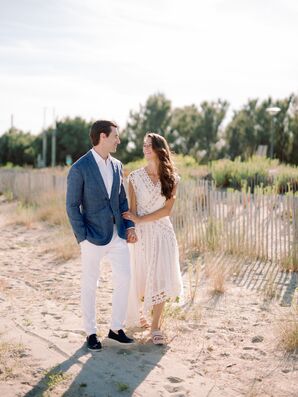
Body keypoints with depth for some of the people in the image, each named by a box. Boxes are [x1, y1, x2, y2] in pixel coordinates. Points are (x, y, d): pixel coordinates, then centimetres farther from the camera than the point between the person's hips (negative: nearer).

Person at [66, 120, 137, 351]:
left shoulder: (117, 166, 8)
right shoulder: (79, 168, -12)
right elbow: (73, 206, -10)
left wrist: (130, 226, 4)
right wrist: (83, 238, -14)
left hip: (117, 234, 6)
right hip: (94, 237, -6)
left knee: (124, 279, 5)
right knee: (90, 285, 7)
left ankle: (116, 328, 20)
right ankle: (91, 333, 21)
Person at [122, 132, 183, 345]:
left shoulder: (171, 178, 1)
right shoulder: (135, 177, 0)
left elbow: (167, 210, -6)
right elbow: (132, 210, -2)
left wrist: (140, 219, -12)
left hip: (162, 232, 0)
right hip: (141, 232, 0)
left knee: (160, 279, -4)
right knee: (140, 277, 8)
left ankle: (156, 327, 4)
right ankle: (137, 311, 38)